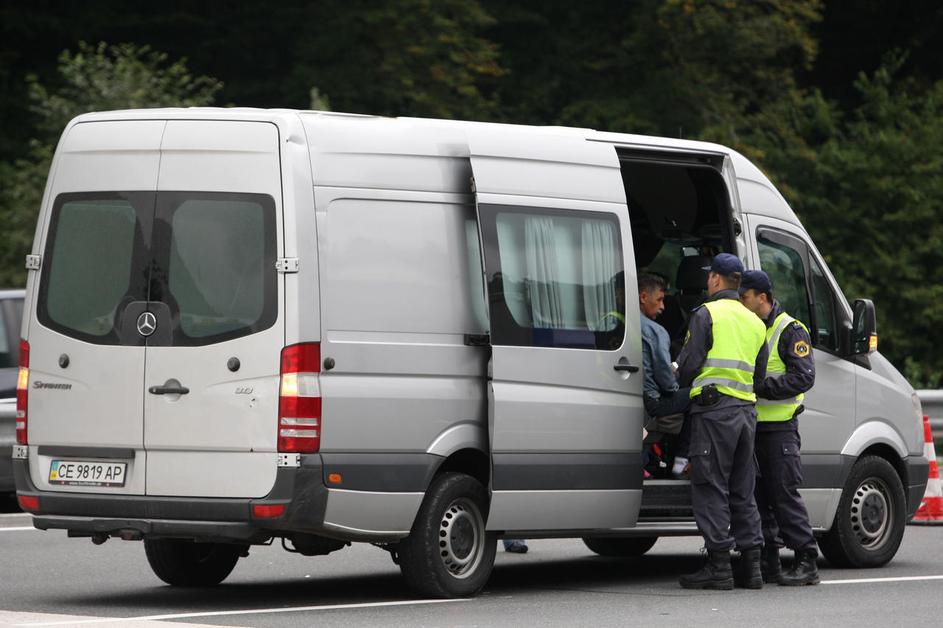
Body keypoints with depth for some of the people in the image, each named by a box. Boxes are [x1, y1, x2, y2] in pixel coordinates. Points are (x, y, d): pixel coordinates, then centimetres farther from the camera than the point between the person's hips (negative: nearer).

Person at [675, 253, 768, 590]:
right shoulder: (754, 322, 18)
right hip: (746, 411, 7)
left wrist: (682, 385, 10)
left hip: (713, 409, -7)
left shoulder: (707, 314, -5)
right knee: (742, 490, 12)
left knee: (711, 487, -5)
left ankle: (719, 565, -8)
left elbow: (689, 363, -10)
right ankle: (751, 565, 10)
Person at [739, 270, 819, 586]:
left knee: (785, 494, -9)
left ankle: (806, 563, -5)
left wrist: (760, 386, -22)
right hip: (750, 426, 7)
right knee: (759, 496, 6)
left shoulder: (790, 330, -6)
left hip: (779, 427, -7)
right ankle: (768, 564, 10)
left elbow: (803, 377, -15)